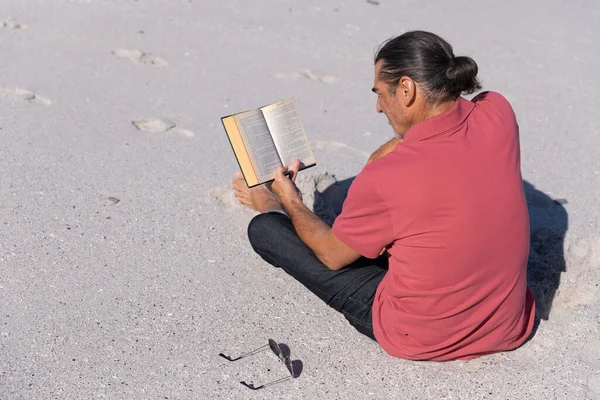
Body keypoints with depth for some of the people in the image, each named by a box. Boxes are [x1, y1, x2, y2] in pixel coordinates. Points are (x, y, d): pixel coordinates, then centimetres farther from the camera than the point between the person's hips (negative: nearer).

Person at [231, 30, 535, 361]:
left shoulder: (383, 179, -28)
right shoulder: (498, 114, -13)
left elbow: (332, 256, -6)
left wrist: (290, 203, 11)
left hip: (422, 342, -6)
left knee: (263, 228, 5)